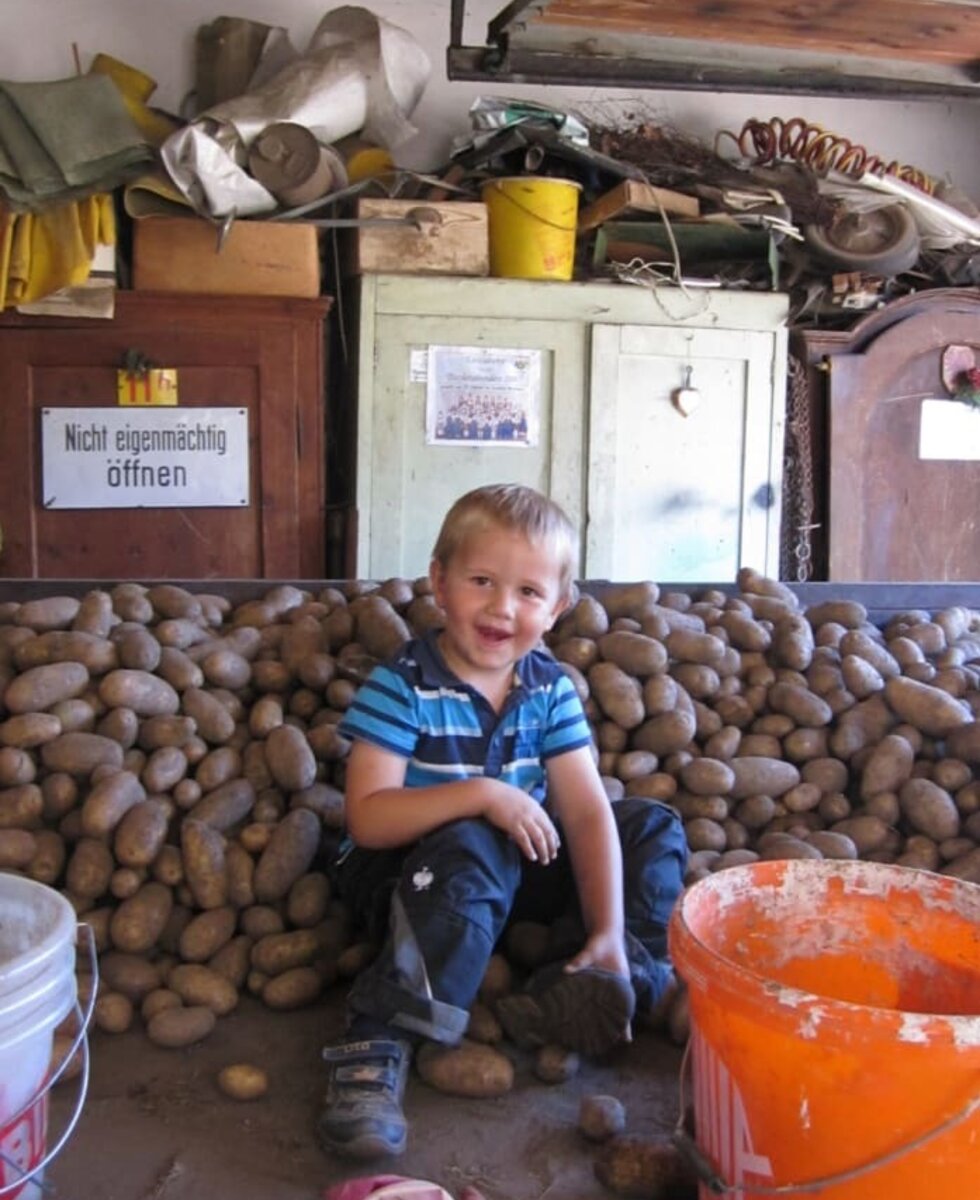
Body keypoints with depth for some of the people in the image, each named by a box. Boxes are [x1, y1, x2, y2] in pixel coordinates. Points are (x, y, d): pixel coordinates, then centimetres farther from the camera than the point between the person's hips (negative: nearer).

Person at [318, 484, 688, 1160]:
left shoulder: (550, 687, -4)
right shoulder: (403, 686, -16)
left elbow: (587, 811, -10)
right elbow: (368, 818, -24)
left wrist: (609, 933, -20)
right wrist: (481, 794, -33)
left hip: (517, 869, 6)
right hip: (415, 871, -5)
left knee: (654, 826, -4)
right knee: (472, 849, -38)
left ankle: (574, 990, -21)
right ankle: (377, 1048, -35)